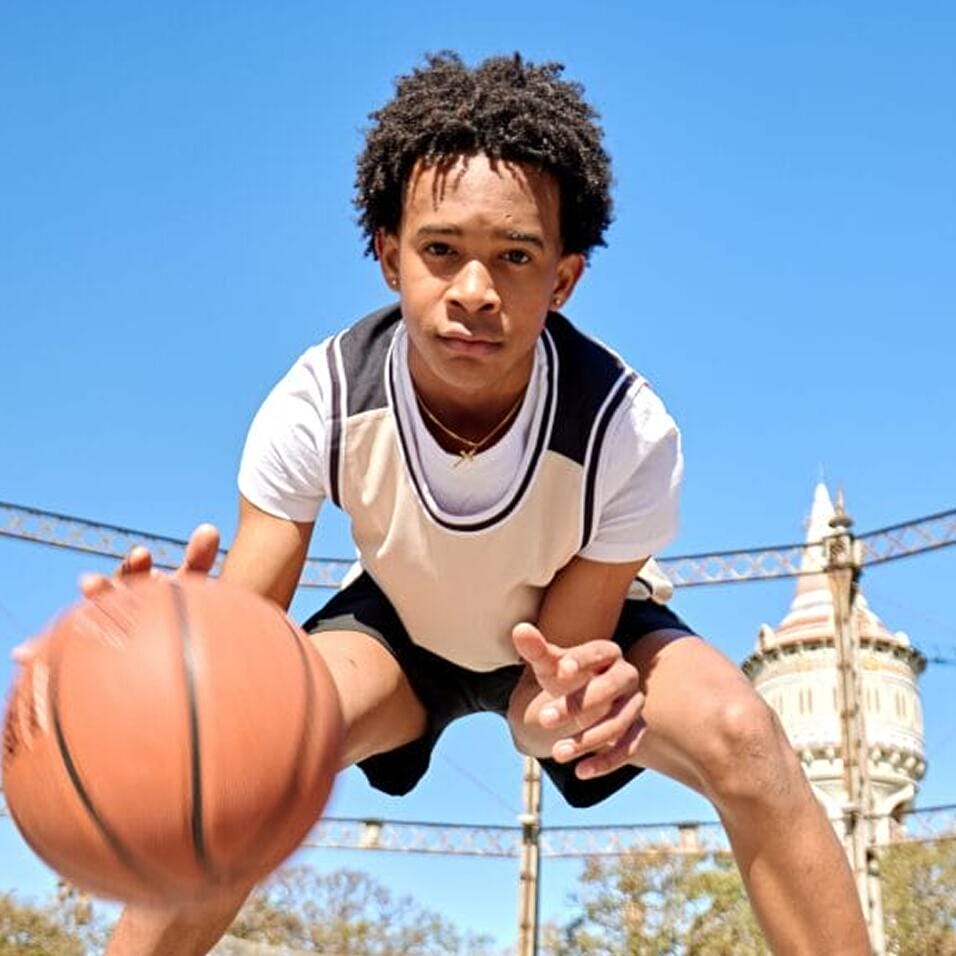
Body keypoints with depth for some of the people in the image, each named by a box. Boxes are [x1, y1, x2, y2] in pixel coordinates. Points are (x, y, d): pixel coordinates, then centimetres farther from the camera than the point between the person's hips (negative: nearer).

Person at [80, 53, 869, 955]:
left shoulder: (629, 432, -34)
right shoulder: (318, 405, -30)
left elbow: (542, 707, -27)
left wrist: (560, 704, -53)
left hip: (576, 638, 0)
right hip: (398, 629, 1)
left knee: (741, 737, -30)